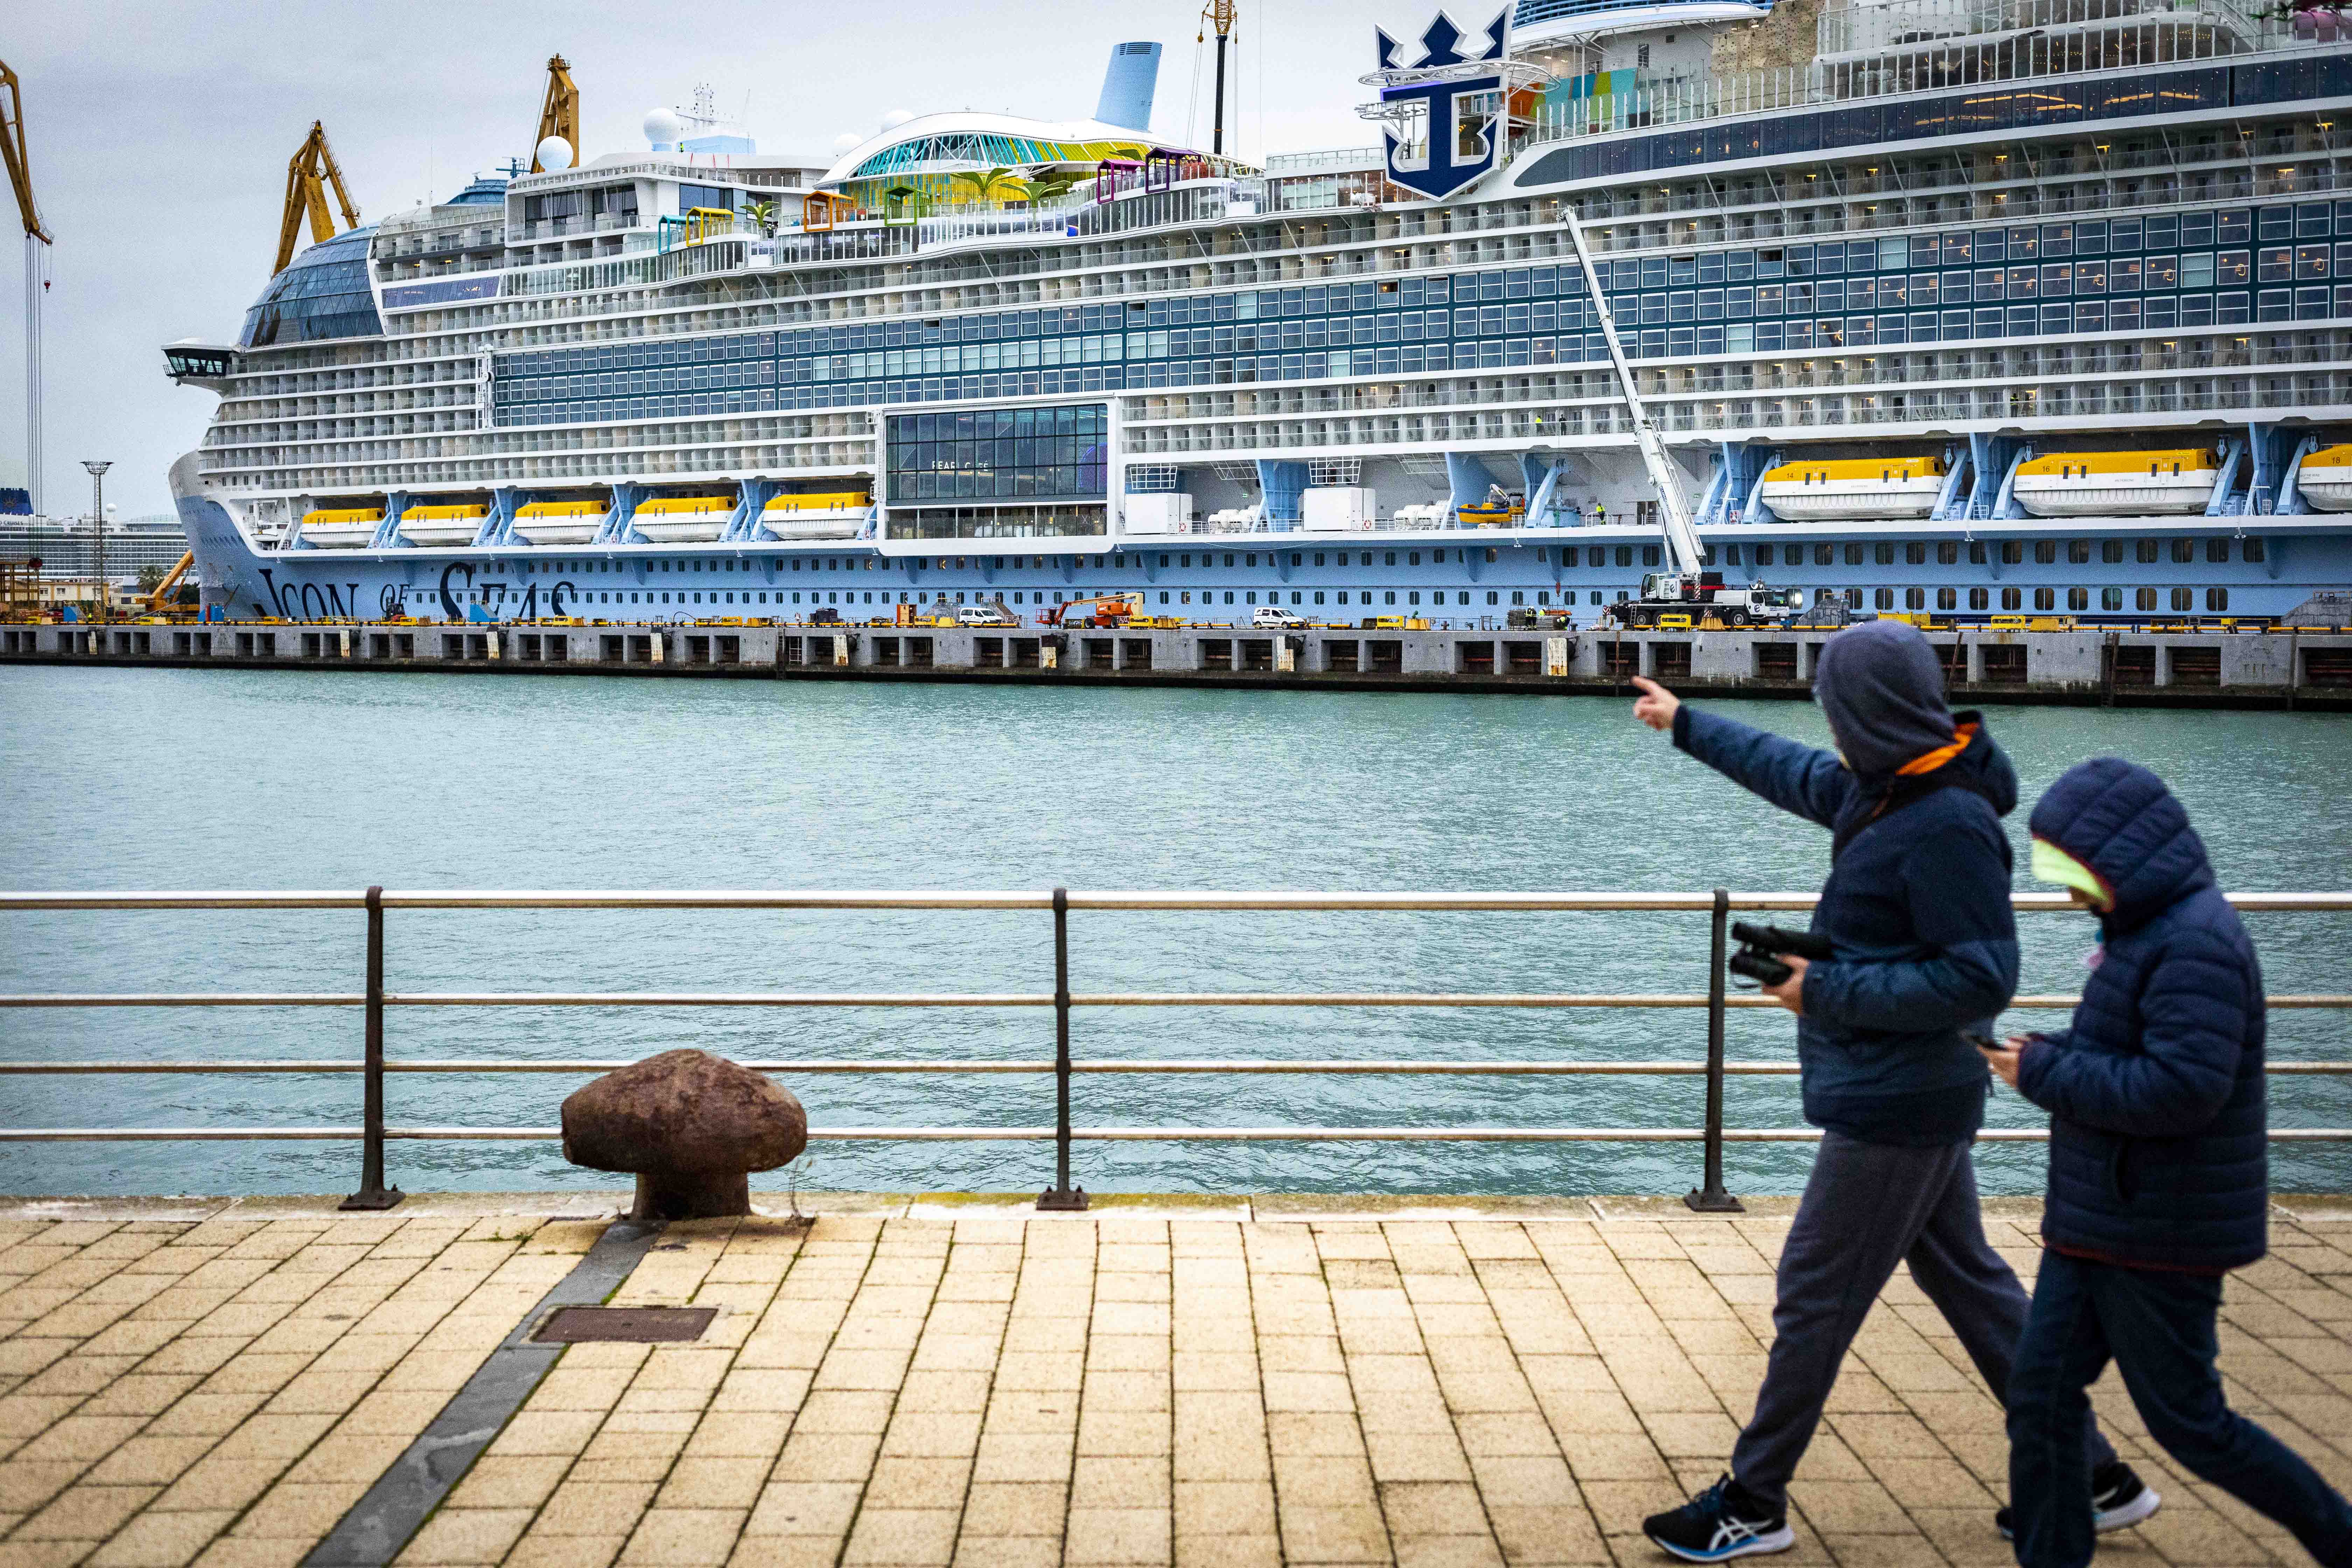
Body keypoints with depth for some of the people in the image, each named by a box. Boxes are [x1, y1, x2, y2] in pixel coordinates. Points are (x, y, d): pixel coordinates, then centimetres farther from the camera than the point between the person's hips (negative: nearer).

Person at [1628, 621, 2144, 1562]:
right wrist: (1686, 724, 35)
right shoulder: (1882, 791, 5)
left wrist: (1830, 992, -20)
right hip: (1909, 1101, 10)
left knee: (1815, 1298, 0)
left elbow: (1981, 981, -24)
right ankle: (2094, 1476, 25)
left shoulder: (1949, 827, -23)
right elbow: (1791, 771, 25)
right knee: (1968, 1281, 16)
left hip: (1893, 1111, -10)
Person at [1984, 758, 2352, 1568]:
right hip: (2095, 1225, 9)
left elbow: (2182, 1089, -29)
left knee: (2189, 1424, 4)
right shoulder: (2148, 930, 11)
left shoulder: (2196, 942, -21)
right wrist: (2047, 1052, 0)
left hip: (2162, 1237, -9)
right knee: (2041, 1395, 8)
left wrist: (2044, 1071, -20)